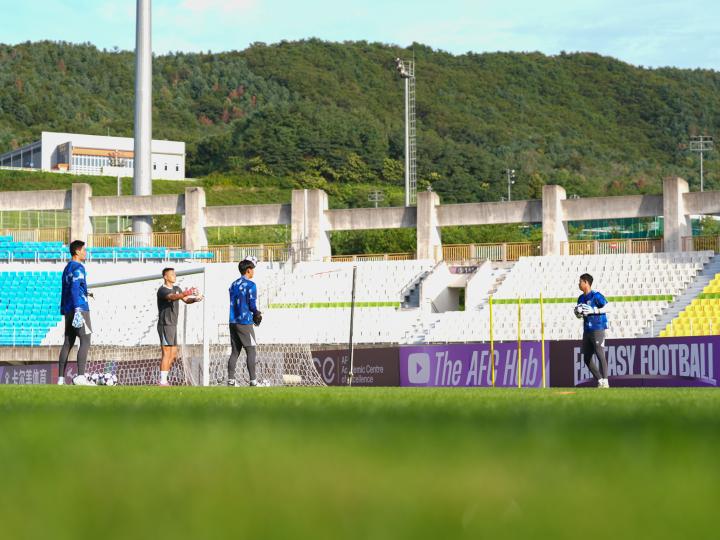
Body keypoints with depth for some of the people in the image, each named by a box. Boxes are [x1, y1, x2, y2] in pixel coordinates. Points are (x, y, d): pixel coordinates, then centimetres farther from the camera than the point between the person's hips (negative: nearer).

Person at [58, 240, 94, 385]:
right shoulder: (78, 268, -9)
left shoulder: (67, 268, 20)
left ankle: (60, 378, 4)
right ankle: (80, 376, -22)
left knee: (68, 343, 8)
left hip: (68, 310, 9)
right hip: (80, 308, -9)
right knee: (85, 341, -11)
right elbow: (74, 289, -19)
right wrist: (78, 310, -25)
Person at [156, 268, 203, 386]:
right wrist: (186, 293, -48)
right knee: (166, 354, -10)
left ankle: (163, 379, 15)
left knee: (173, 355, 10)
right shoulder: (162, 290, -12)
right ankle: (163, 382, -9)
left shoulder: (176, 289, 16)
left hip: (173, 325, 9)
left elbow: (186, 300, 8)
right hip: (165, 325, -9)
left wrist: (195, 299, -15)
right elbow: (172, 297, -31)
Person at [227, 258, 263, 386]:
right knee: (251, 351, -3)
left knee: (234, 352, 9)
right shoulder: (250, 285, -8)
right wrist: (257, 314, 8)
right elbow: (252, 304, -12)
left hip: (233, 322, 7)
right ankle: (253, 381, -6)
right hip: (245, 323, -7)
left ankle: (230, 380, 4)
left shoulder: (234, 284, 14)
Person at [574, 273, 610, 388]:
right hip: (587, 330, 9)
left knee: (600, 355, -15)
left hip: (597, 330, -9)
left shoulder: (596, 296, -10)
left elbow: (607, 307, -16)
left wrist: (593, 311, -21)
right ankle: (600, 381, 14)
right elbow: (579, 315, 22)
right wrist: (578, 313, -1)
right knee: (586, 358, 8)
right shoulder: (581, 298, 14)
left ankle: (605, 382, -14)